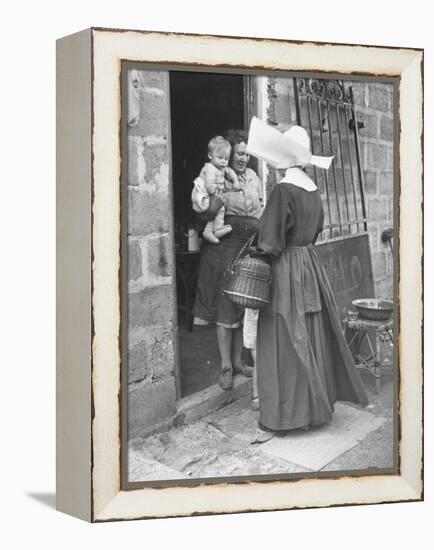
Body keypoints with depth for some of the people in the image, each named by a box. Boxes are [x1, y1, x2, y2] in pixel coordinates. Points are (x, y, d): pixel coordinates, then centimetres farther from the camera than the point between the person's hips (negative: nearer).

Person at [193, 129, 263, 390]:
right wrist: (213, 208, -29)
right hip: (226, 247, -5)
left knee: (245, 304, 9)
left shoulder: (252, 177, 11)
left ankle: (237, 361, 21)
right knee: (226, 304, -4)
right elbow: (203, 215, -9)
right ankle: (226, 366, 5)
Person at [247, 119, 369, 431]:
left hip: (286, 269, -8)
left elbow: (270, 241, -19)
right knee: (314, 338, 14)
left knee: (286, 342, 0)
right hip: (311, 265, 8)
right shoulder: (313, 190, 6)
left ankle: (287, 411, 8)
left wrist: (259, 250, -4)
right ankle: (317, 403, 26)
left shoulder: (283, 191, -17)